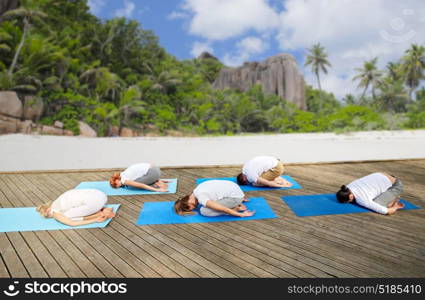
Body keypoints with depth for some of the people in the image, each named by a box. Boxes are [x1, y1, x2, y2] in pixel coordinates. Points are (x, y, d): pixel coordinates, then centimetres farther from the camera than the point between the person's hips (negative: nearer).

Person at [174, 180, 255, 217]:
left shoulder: (201, 197, -19)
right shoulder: (198, 190, 9)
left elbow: (222, 209, -22)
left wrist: (241, 215, -12)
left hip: (235, 196, -9)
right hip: (234, 188, 9)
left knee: (204, 211, -13)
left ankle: (236, 208, -5)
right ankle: (237, 203, 11)